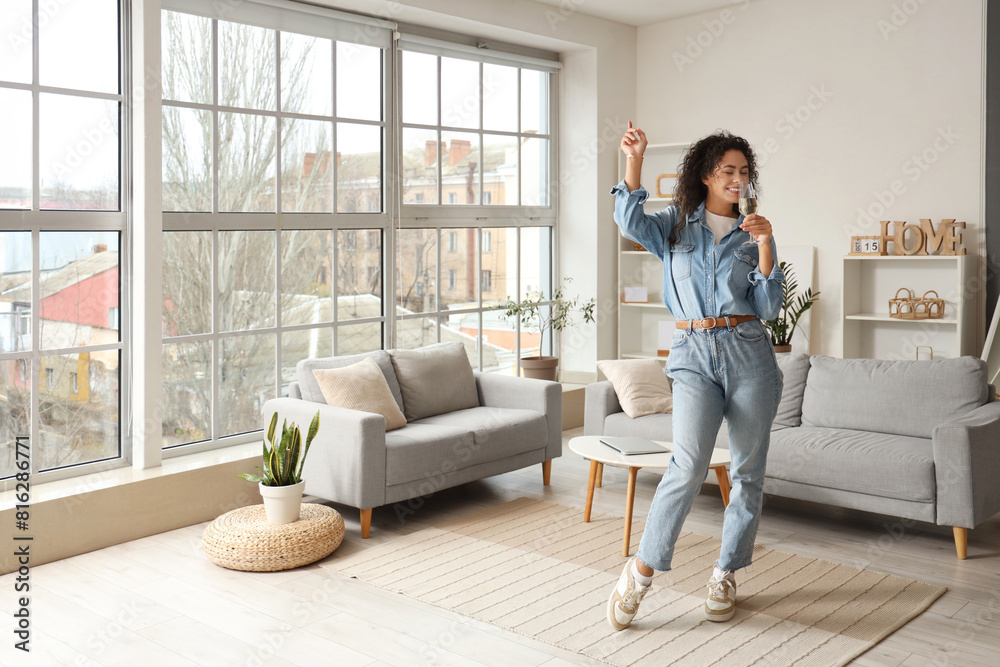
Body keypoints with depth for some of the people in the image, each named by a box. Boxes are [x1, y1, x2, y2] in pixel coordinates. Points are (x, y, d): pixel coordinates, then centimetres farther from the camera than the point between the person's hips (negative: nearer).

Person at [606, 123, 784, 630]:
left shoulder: (752, 233, 11)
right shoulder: (675, 225, 8)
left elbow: (768, 308, 2)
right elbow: (630, 222, -14)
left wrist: (765, 247, -9)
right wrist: (634, 159, -25)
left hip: (749, 354, 3)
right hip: (693, 354, -2)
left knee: (748, 471, 6)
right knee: (689, 464, -17)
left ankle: (726, 574, 22)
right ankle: (642, 570, -4)